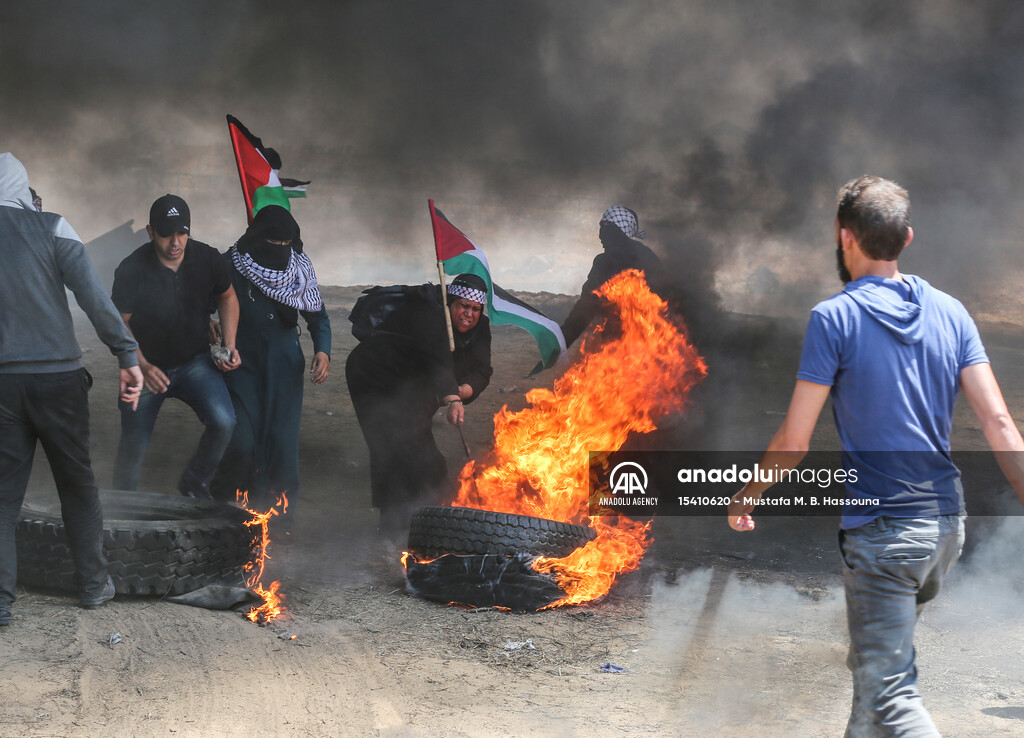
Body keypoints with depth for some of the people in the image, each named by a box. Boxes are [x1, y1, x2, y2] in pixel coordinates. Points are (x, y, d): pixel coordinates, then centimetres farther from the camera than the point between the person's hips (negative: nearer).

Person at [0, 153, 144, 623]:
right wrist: (127, 356, -9)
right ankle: (93, 584, 20)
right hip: (57, 376, -1)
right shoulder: (48, 228, -4)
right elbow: (94, 297, -11)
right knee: (77, 483, 13)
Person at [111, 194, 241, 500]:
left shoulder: (208, 259, -11)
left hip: (195, 363, 1)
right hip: (147, 368, -1)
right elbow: (120, 323, -9)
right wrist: (142, 366, -23)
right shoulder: (131, 269, -18)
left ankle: (194, 481, 3)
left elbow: (227, 297, 9)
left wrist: (229, 346, -1)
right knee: (132, 447, 4)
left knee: (223, 422, -23)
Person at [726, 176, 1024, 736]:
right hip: (947, 522, 7)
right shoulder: (950, 312, 5)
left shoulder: (835, 318, -10)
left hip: (882, 532, -7)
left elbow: (794, 441, -9)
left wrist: (747, 495, 7)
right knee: (874, 663, 25)